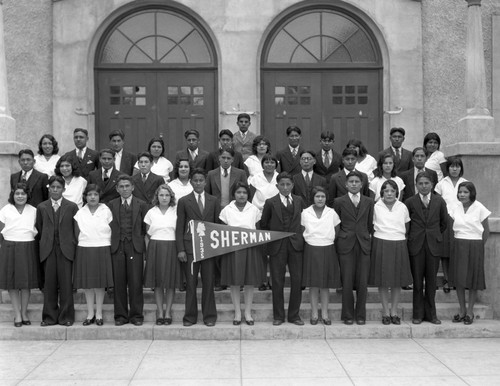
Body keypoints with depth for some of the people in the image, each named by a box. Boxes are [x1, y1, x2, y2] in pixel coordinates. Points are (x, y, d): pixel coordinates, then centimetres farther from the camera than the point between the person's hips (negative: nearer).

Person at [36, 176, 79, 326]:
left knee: (66, 284, -1)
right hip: (48, 250, 2)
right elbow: (39, 230, 12)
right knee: (49, 284, 3)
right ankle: (49, 317, 12)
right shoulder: (41, 207, 10)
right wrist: (44, 243, 6)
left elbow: (76, 229, 6)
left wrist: (73, 245, 1)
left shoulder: (72, 207, 5)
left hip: (66, 249, -1)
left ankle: (66, 317, 8)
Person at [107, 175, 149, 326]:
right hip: (117, 247, 1)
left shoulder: (141, 205, 7)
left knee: (136, 282, -2)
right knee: (119, 283, 3)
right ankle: (120, 315, 11)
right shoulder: (111, 205, 10)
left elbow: (145, 229, 7)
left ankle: (136, 315, 8)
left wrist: (144, 246, 1)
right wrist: (111, 244, 0)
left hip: (135, 247, -1)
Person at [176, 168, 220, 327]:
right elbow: (179, 227, 3)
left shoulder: (214, 201, 10)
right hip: (190, 247, -1)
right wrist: (180, 249, -5)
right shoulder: (184, 201, 6)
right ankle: (190, 317, 11)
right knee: (191, 283, 1)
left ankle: (209, 316, 13)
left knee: (208, 282, 4)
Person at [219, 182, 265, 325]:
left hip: (251, 249, 1)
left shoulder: (254, 210, 7)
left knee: (250, 282, 3)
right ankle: (237, 313, 12)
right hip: (232, 249, -1)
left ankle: (248, 313, 14)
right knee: (234, 282, 1)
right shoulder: (226, 210, 5)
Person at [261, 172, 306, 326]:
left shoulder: (299, 201, 8)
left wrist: (300, 235, 4)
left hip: (296, 245, 2)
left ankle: (294, 315, 13)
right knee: (277, 282, 3)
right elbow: (263, 224, 9)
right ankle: (278, 316, 14)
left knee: (297, 281, 1)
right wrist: (271, 238, 8)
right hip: (277, 246, -2)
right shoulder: (270, 203, 1)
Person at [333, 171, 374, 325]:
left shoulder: (369, 202, 9)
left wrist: (369, 240, 6)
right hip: (346, 245, -1)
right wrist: (339, 239, 3)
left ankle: (361, 315, 13)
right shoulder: (339, 202, 4)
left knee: (362, 282, 0)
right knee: (347, 282, -1)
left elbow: (371, 224, 12)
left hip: (364, 245, 1)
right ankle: (348, 315, 10)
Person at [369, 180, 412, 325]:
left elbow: (407, 227, 15)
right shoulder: (376, 207, 0)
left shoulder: (402, 207, 5)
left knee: (398, 281, 4)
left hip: (399, 246, 2)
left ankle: (394, 312, 14)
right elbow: (371, 226, 6)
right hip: (381, 246, -2)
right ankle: (386, 312, 10)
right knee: (382, 281, 1)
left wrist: (401, 236, 8)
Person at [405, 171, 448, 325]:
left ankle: (431, 313, 17)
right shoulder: (410, 202, -1)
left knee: (431, 280, 6)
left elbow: (444, 222, 12)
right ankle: (418, 314, 13)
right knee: (417, 280, 4)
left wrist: (435, 235, 12)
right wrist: (411, 237, 6)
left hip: (433, 244, 1)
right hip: (416, 244, -1)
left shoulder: (439, 201, 2)